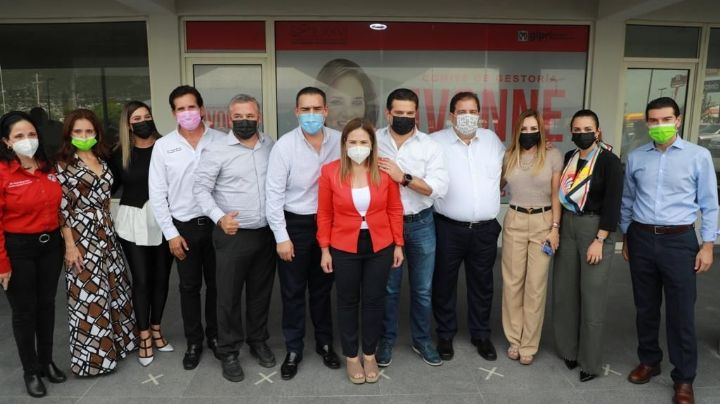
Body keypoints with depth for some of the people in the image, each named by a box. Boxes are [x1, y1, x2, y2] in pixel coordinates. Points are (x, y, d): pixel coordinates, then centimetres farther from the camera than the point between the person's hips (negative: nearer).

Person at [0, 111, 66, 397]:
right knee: (24, 310, 9)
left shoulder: (49, 168, 3)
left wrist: (66, 243, 7)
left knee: (47, 304, 17)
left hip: (50, 245, 5)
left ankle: (46, 362, 35)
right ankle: (30, 371, 27)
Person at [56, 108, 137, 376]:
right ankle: (92, 356, 12)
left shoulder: (102, 160, 10)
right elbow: (62, 208, -11)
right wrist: (70, 245, -15)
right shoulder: (64, 164, -8)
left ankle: (117, 340, 32)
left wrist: (111, 227, 12)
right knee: (89, 294, -1)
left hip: (106, 234, 7)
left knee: (115, 288, 14)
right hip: (82, 236, -6)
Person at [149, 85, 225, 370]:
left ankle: (215, 335, 31)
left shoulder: (220, 140, -4)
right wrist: (171, 233, -4)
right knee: (189, 287, 11)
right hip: (185, 227, 0)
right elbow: (157, 194, -1)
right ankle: (194, 342, 27)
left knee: (216, 283, 12)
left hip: (217, 223, 0)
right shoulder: (163, 146, -2)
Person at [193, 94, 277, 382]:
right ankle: (229, 352, 21)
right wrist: (219, 217, -23)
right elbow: (201, 189, -9)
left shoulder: (271, 147, 5)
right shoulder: (217, 150, -8)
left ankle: (258, 341, 34)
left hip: (267, 233, 4)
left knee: (261, 292, 16)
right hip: (233, 235, -3)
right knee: (229, 296, 6)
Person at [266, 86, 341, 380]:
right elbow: (274, 194, -10)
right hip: (295, 224, -2)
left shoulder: (339, 141, -5)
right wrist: (281, 237, -10)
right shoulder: (284, 145, -12)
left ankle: (325, 343, 35)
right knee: (293, 291, 9)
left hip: (328, 222, 2)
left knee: (322, 288, 17)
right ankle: (293, 350, 26)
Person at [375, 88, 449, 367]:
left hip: (420, 224, 1)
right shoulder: (374, 142, -4)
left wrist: (403, 178, -21)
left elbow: (439, 187, -13)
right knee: (388, 287, 13)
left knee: (423, 289, 12)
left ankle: (422, 341, 31)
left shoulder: (429, 145, -4)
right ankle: (387, 340, 31)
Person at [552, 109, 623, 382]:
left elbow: (613, 204, -13)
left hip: (594, 229, -5)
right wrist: (556, 228, 6)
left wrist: (599, 240, -16)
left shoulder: (609, 161, -10)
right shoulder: (568, 158, 6)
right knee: (564, 291, 10)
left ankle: (591, 361, 16)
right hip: (566, 227, 5)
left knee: (592, 295, 2)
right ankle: (568, 349, 27)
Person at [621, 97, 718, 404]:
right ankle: (649, 361, 33)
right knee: (645, 307, 14)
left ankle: (684, 378, 18)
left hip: (679, 241, -3)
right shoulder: (635, 157, 3)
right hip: (641, 238, 3)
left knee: (681, 312, 3)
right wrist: (626, 237, 13)